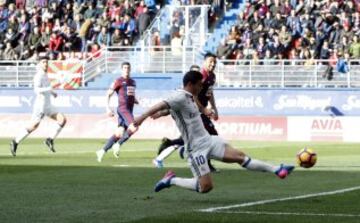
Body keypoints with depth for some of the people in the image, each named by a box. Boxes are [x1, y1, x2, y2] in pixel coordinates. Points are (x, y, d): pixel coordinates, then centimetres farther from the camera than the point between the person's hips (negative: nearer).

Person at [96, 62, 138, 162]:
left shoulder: (133, 82, 20)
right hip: (122, 108, -8)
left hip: (130, 110, 8)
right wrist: (108, 108, -14)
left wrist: (136, 101, 9)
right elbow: (108, 94, -3)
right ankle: (118, 145, -14)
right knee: (134, 127, -24)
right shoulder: (118, 81, -2)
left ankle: (103, 151, 13)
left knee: (119, 133, 5)